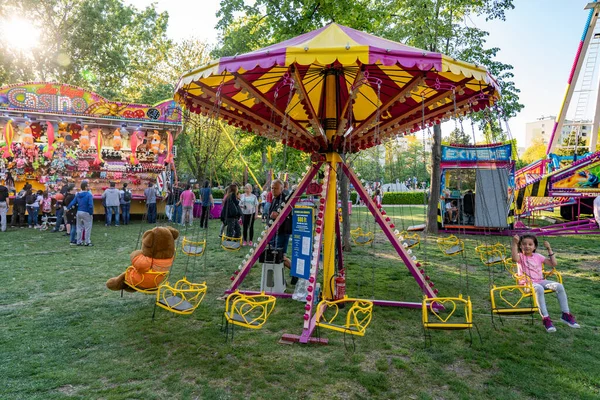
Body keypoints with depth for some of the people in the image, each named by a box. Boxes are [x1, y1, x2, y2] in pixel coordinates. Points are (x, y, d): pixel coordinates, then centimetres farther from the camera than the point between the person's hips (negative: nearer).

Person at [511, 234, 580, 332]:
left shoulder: (538, 256, 14)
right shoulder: (520, 256, 0)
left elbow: (553, 263, 10)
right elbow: (514, 258, -27)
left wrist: (549, 249, 5)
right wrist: (514, 243, -34)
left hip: (540, 281, 5)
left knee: (559, 286, -18)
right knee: (539, 289, -39)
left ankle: (566, 314, -7)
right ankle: (545, 318, -33)